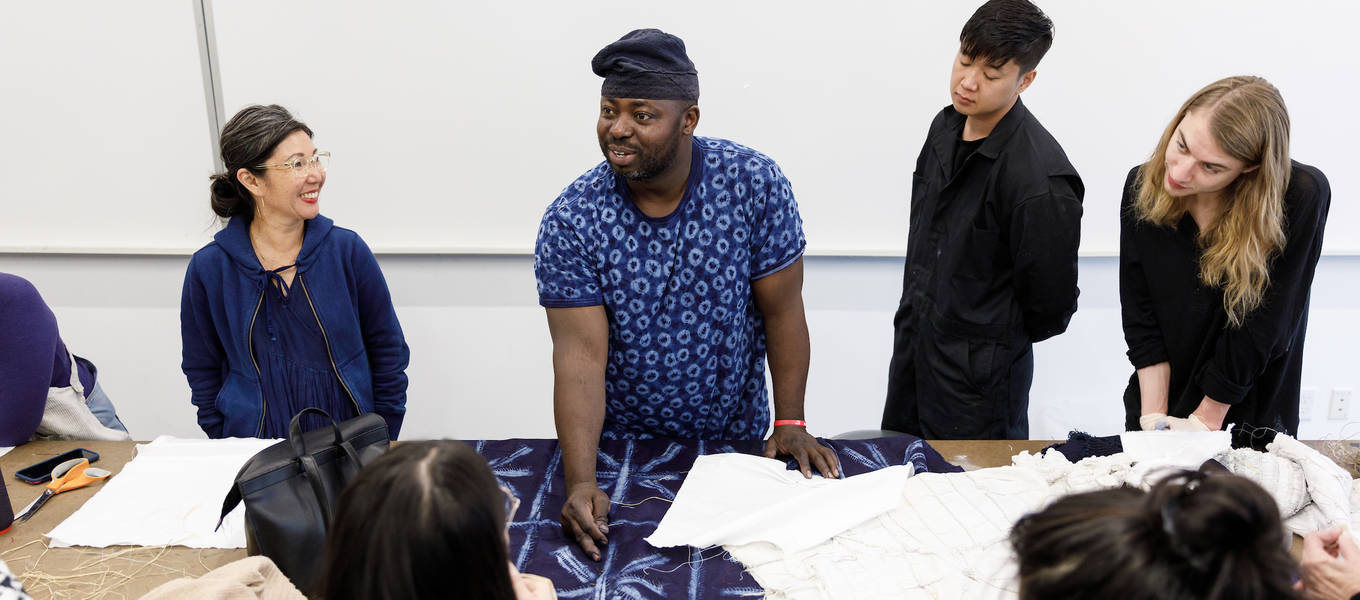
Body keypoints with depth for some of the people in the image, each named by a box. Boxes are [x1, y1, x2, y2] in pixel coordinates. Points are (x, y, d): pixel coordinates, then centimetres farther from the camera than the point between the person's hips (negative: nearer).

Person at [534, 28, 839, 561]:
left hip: (737, 440, 1)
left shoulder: (754, 183, -16)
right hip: (619, 446, 0)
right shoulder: (570, 221, -18)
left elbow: (782, 309, -8)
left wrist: (791, 422, -10)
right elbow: (580, 356, -22)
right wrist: (580, 482, -31)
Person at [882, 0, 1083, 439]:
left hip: (980, 376, -8)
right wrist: (912, 328, 14)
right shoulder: (946, 126, 1)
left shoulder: (1040, 179, -26)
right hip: (911, 352, 8)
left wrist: (997, 341, 1)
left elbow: (1049, 308, -16)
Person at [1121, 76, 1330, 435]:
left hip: (1250, 413, -2)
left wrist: (1205, 420, -16)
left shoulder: (1301, 197, -24)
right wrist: (1153, 417, -16)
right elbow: (1140, 316, -12)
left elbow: (1261, 329, -20)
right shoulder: (1143, 187, -14)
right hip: (1157, 396, 2)